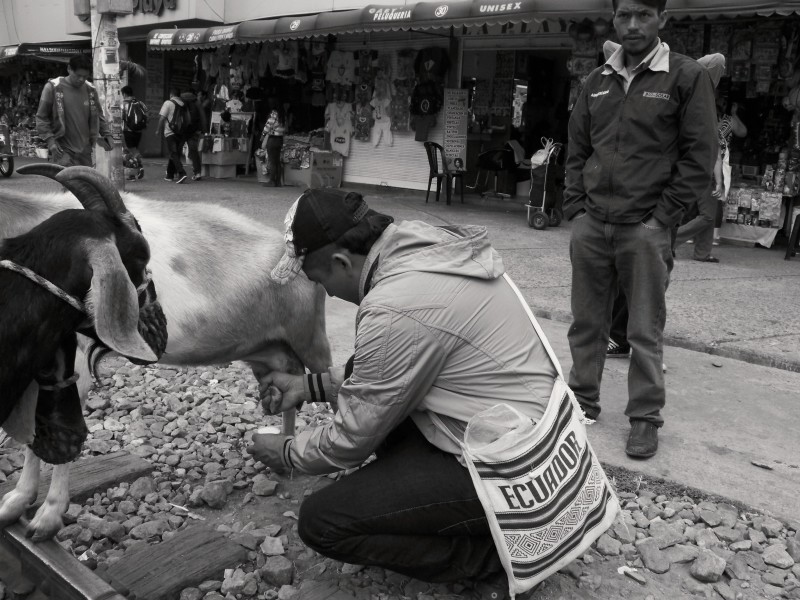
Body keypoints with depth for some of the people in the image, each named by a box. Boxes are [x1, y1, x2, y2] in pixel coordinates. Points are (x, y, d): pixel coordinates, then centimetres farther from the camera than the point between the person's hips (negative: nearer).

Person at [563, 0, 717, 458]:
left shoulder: (687, 77, -1)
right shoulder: (598, 82, 14)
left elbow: (699, 158, -5)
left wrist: (661, 218, -9)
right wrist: (576, 208, 6)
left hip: (645, 230, -4)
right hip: (591, 226, 4)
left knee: (646, 331, 2)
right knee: (587, 323, 11)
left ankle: (646, 418, 14)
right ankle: (583, 401, 26)